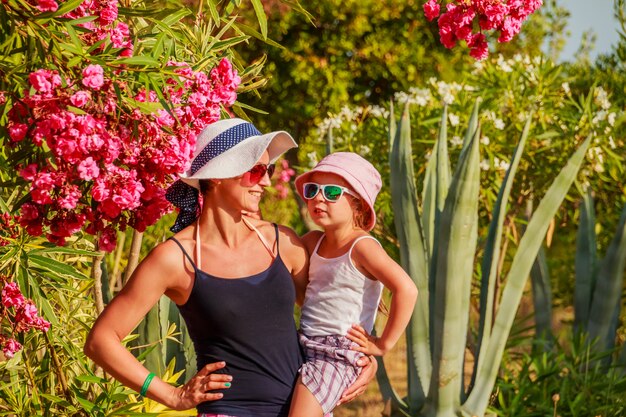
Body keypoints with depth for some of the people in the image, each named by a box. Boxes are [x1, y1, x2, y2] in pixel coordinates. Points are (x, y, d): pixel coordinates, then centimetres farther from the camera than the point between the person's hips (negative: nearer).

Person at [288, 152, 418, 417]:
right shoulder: (313, 241, 8)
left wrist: (384, 344, -18)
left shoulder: (362, 247, -14)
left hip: (336, 355, -8)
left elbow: (406, 289, -24)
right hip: (302, 346, 8)